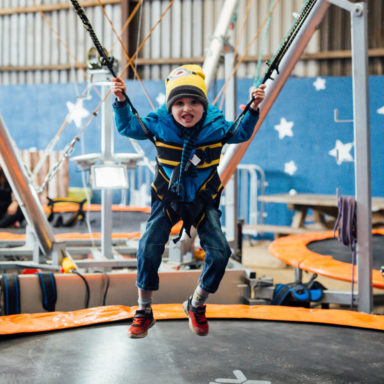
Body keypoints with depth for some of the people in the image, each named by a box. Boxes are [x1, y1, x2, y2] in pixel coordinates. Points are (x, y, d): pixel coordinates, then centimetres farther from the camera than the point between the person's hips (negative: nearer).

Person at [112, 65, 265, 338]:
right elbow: (128, 127, -3)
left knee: (219, 251, -13)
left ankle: (197, 306, 15)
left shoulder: (216, 126, -11)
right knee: (149, 247, -20)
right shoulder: (159, 125, -14)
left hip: (204, 200, 1)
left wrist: (254, 109, -10)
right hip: (167, 199, -1)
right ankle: (144, 312, -1)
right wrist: (122, 102, -19)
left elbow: (242, 133, 5)